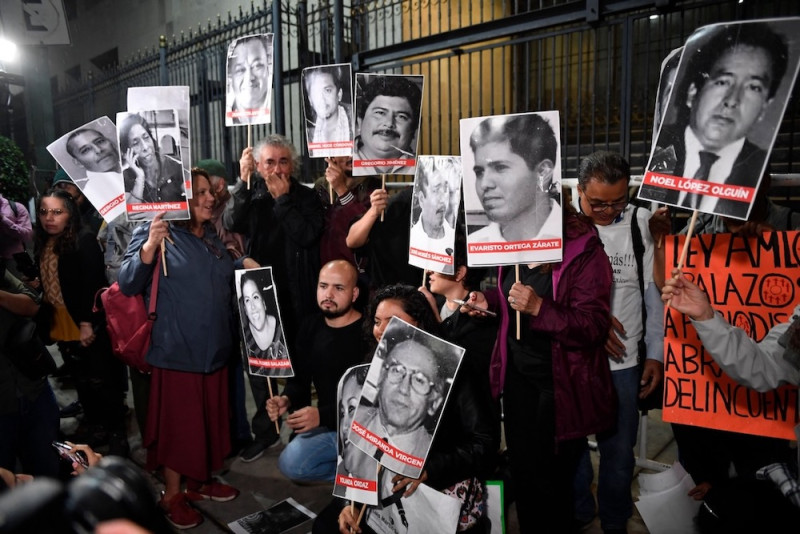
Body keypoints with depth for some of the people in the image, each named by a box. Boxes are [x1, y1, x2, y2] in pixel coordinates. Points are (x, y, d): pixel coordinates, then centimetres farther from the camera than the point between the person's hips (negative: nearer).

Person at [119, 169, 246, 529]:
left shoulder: (210, 236, 12)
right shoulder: (154, 232, -10)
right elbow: (128, 284, -19)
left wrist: (243, 266, 5)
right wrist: (150, 246, -34)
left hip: (214, 348, 7)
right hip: (176, 350, -7)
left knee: (209, 418, 17)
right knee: (178, 423, 5)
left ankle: (198, 482, 36)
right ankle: (171, 495, 24)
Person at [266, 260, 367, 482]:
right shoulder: (311, 327, 2)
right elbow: (299, 378, 8)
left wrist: (323, 415, -28)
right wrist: (287, 400, -13)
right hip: (325, 424, 7)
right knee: (290, 465, -6)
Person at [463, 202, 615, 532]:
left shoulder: (586, 253, -17)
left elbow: (593, 327, -22)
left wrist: (538, 307, -32)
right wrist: (489, 300, 0)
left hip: (559, 384, -6)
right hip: (517, 376, 6)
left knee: (550, 478, 8)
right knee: (521, 470, 19)